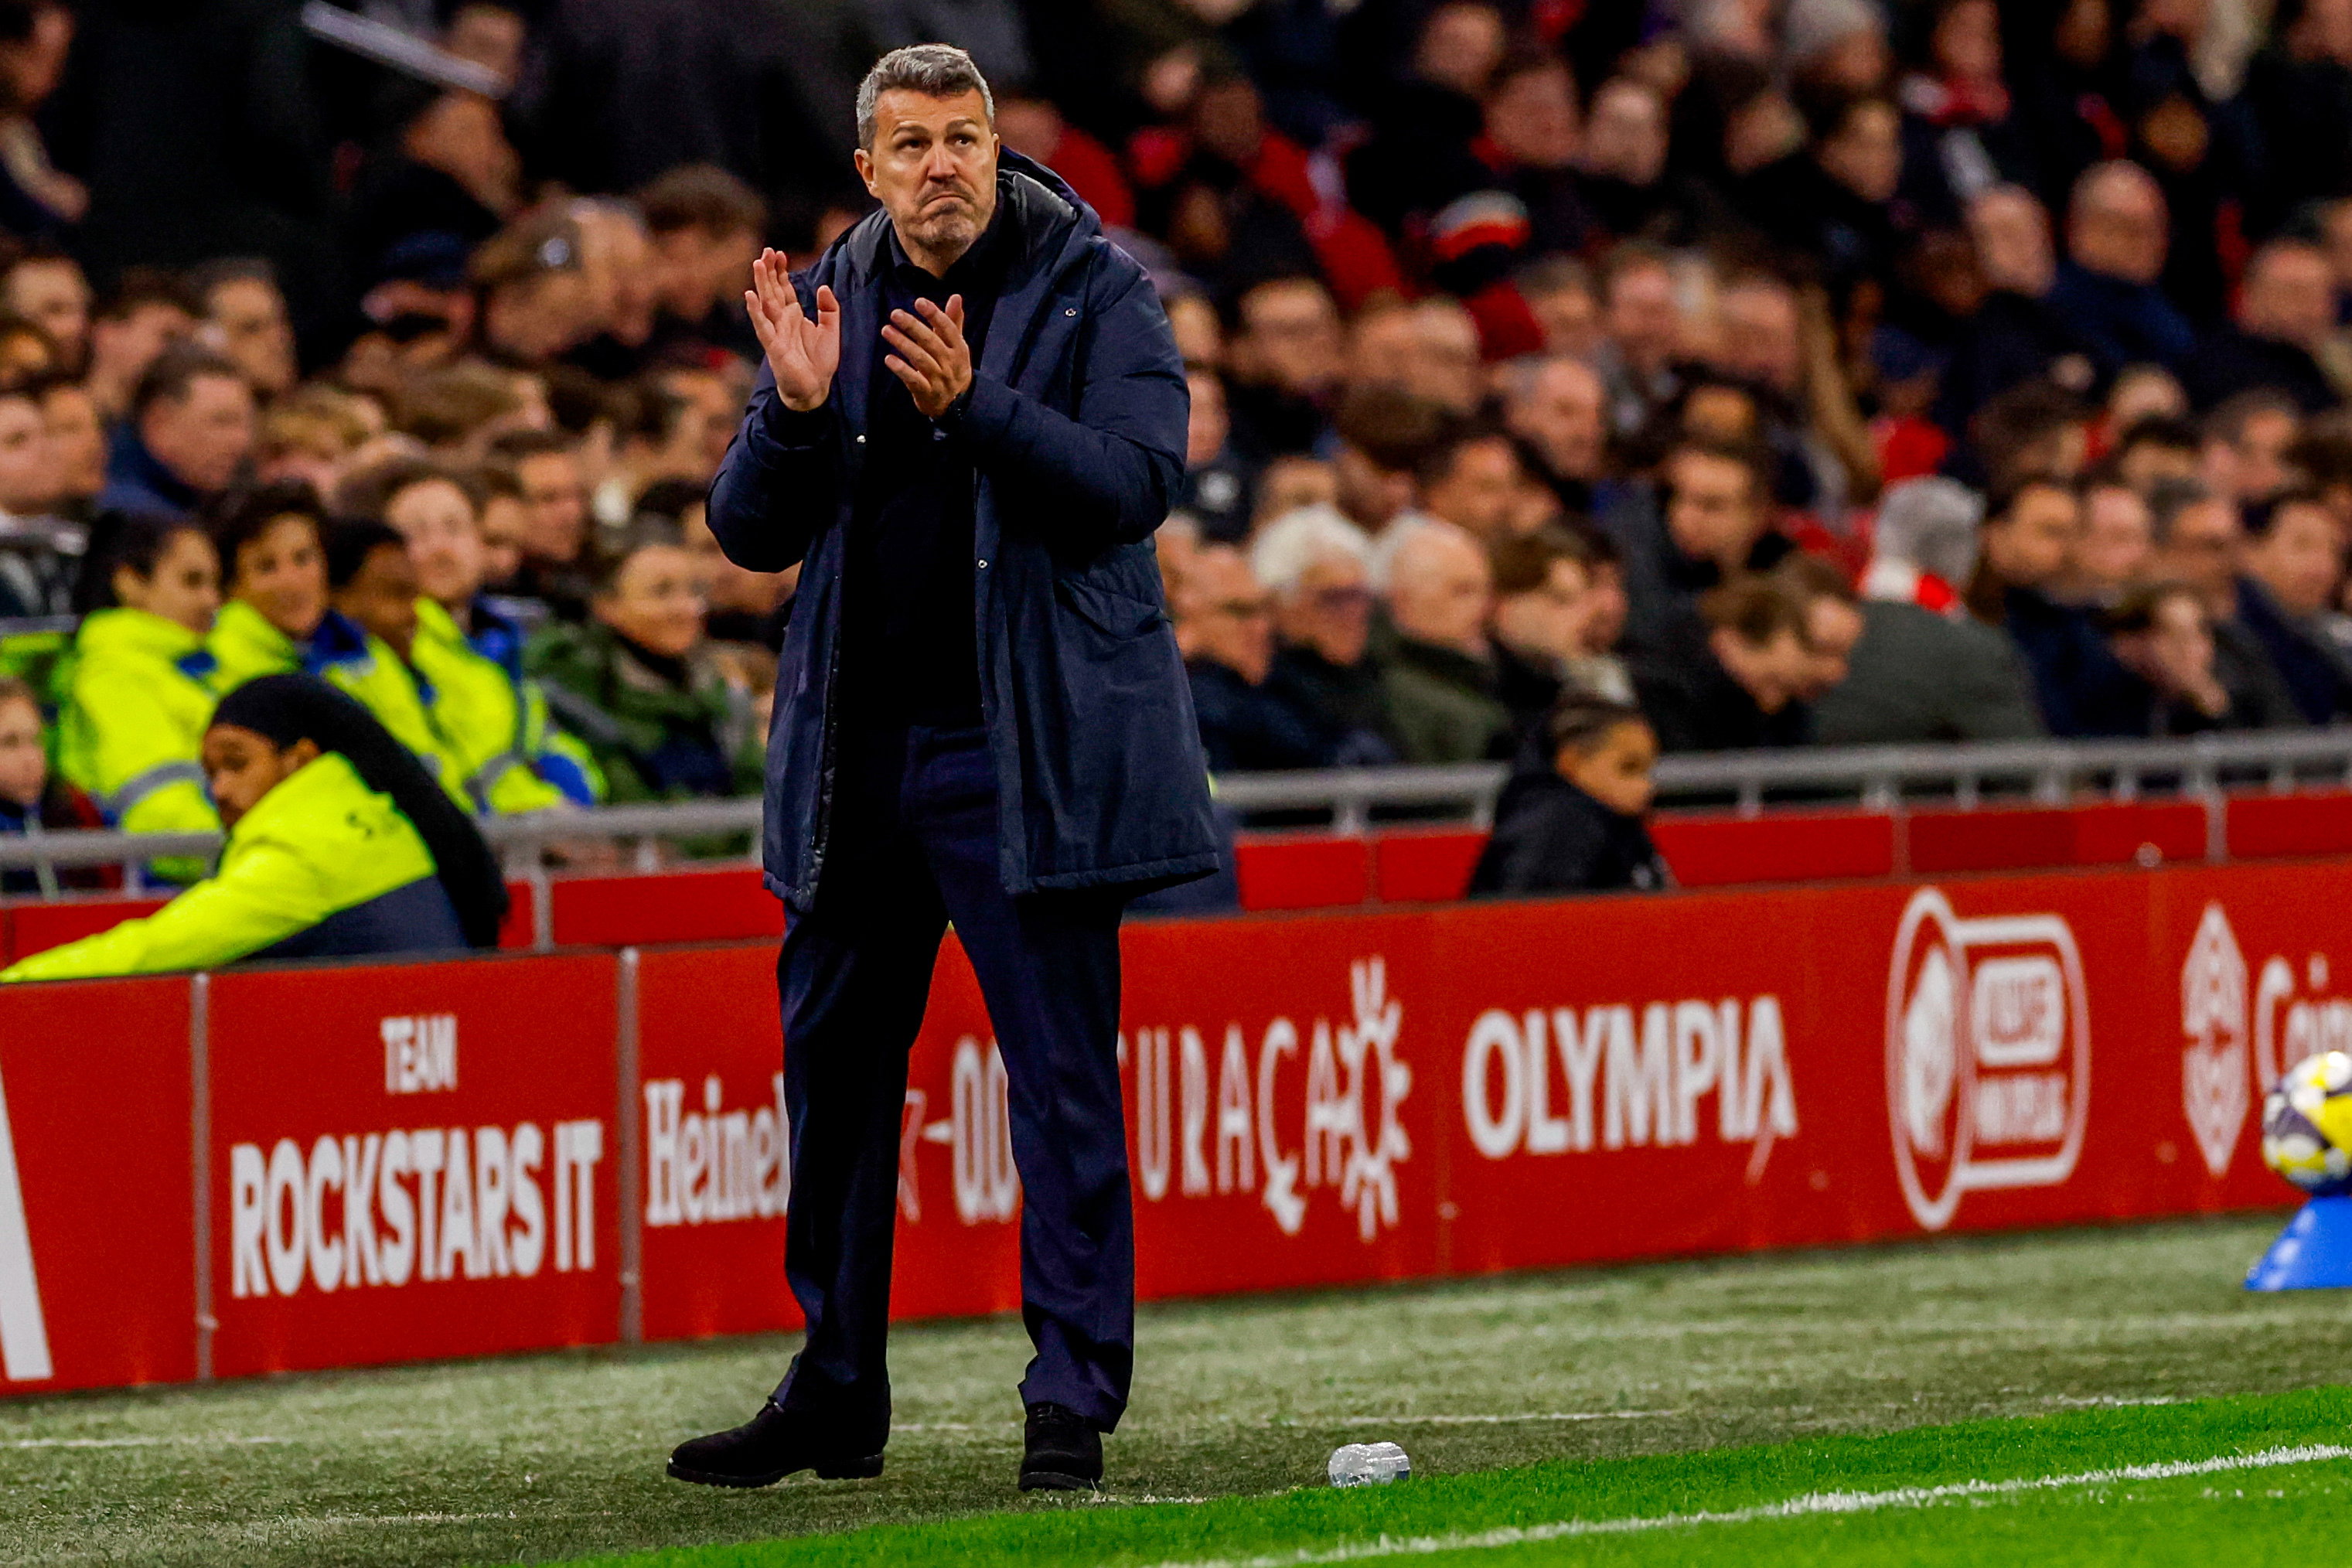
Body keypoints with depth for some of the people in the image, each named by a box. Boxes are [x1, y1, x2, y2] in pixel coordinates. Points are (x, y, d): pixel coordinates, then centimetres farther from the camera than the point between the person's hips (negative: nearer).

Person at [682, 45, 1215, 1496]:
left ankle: (1073, 1403, -2)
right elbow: (752, 535, 7)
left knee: (1063, 1077, -5)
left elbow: (1138, 480, -15)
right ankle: (835, 1396, 21)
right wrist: (796, 411, -11)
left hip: (1030, 748, -5)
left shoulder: (1098, 292, -2)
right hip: (856, 748, 5)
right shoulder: (829, 302, 10)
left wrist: (973, 407, -26)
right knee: (833, 1062, 11)